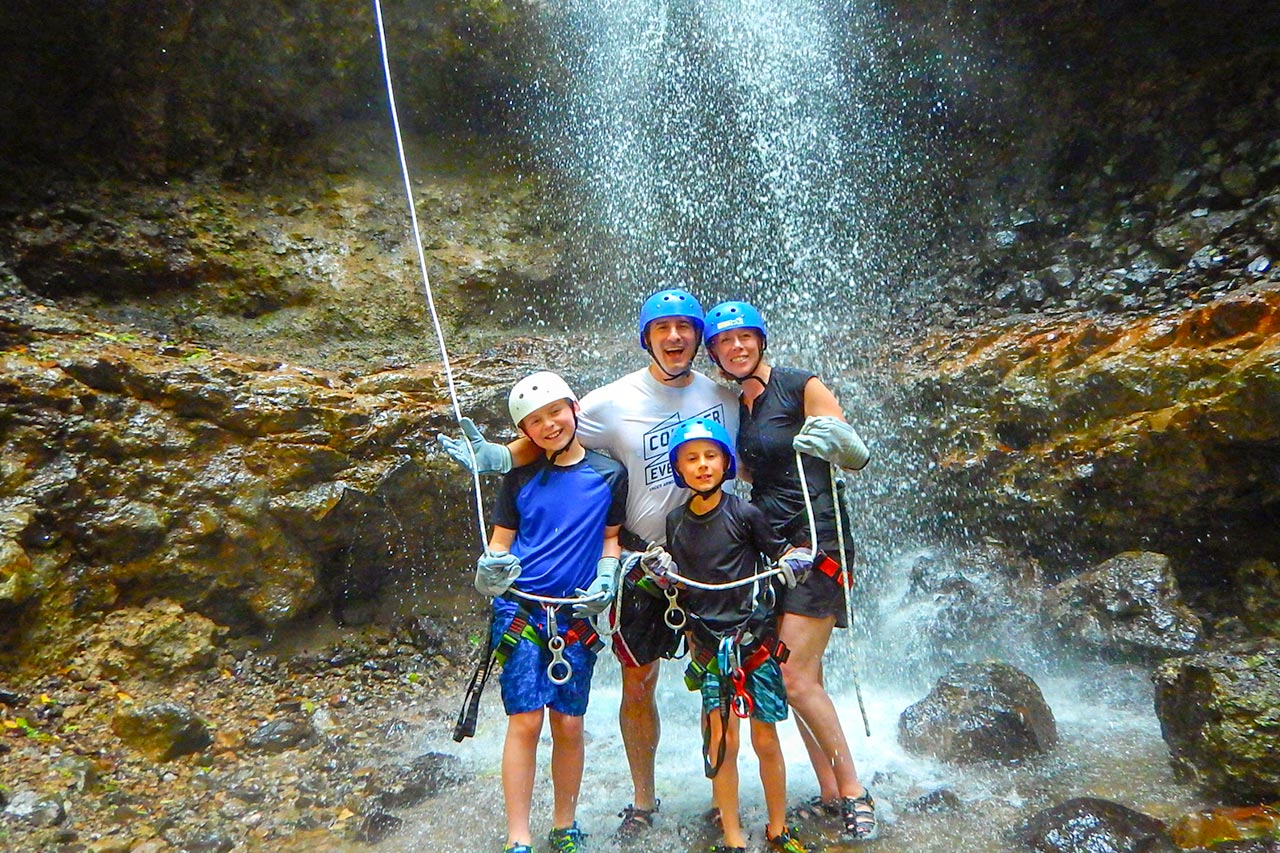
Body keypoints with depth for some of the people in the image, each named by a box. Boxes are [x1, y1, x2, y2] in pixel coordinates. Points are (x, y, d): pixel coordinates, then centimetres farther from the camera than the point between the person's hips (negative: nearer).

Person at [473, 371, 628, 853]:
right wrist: (490, 571, -14)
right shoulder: (521, 477, 3)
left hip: (576, 615, 1)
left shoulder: (609, 474, 4)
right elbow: (499, 542, 6)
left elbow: (611, 538, 12)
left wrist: (605, 580, -5)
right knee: (525, 721, -4)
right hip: (521, 610, -1)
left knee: (569, 724, 7)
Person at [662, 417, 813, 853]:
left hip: (755, 638, -2)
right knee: (722, 741, 3)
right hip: (709, 645, 2)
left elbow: (782, 551, 1)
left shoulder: (743, 513, -7)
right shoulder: (675, 521, 4)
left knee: (766, 740, 7)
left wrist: (792, 561, -18)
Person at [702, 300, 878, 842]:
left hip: (816, 542, -7)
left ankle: (854, 790, 8)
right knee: (800, 680, 9)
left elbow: (858, 458, -9)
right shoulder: (736, 406, 12)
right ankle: (829, 792, 22)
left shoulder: (801, 386, -7)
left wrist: (837, 439, -30)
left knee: (796, 680, -10)